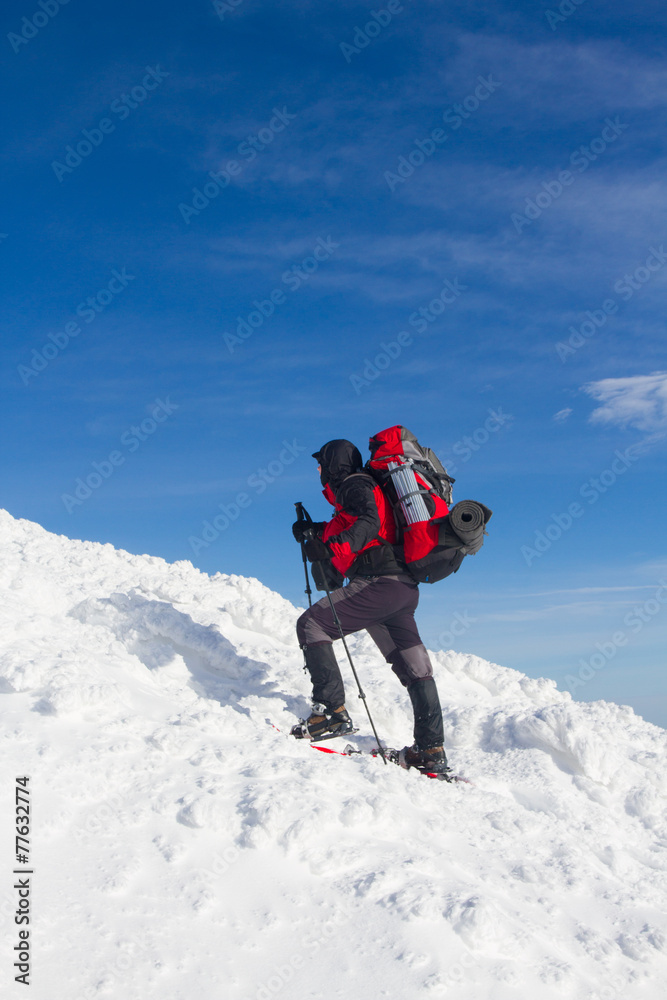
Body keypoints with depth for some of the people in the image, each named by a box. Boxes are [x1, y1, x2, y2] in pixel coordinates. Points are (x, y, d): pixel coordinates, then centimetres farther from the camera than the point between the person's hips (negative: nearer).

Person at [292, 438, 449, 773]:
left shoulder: (354, 485, -2)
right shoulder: (362, 488, 27)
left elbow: (368, 524, -21)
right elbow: (347, 532, 31)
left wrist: (331, 547, -33)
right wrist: (316, 532, 23)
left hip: (379, 582, -10)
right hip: (405, 588, 10)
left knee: (311, 625, -6)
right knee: (413, 667, 12)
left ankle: (332, 711, -12)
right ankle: (431, 750, 16)